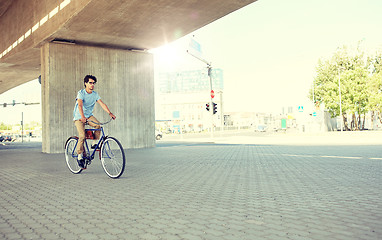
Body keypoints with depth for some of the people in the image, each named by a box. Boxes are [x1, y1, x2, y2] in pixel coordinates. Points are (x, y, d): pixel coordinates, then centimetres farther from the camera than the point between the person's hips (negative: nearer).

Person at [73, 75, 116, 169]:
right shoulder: (81, 93, -17)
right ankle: (80, 156, -2)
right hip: (79, 117, -4)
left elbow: (102, 104, -13)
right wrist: (82, 117, -49)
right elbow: (80, 105, -32)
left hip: (89, 115, 4)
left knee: (98, 125, -25)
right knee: (82, 136, -17)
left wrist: (110, 113, -28)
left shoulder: (95, 94, -3)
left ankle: (95, 143, -4)